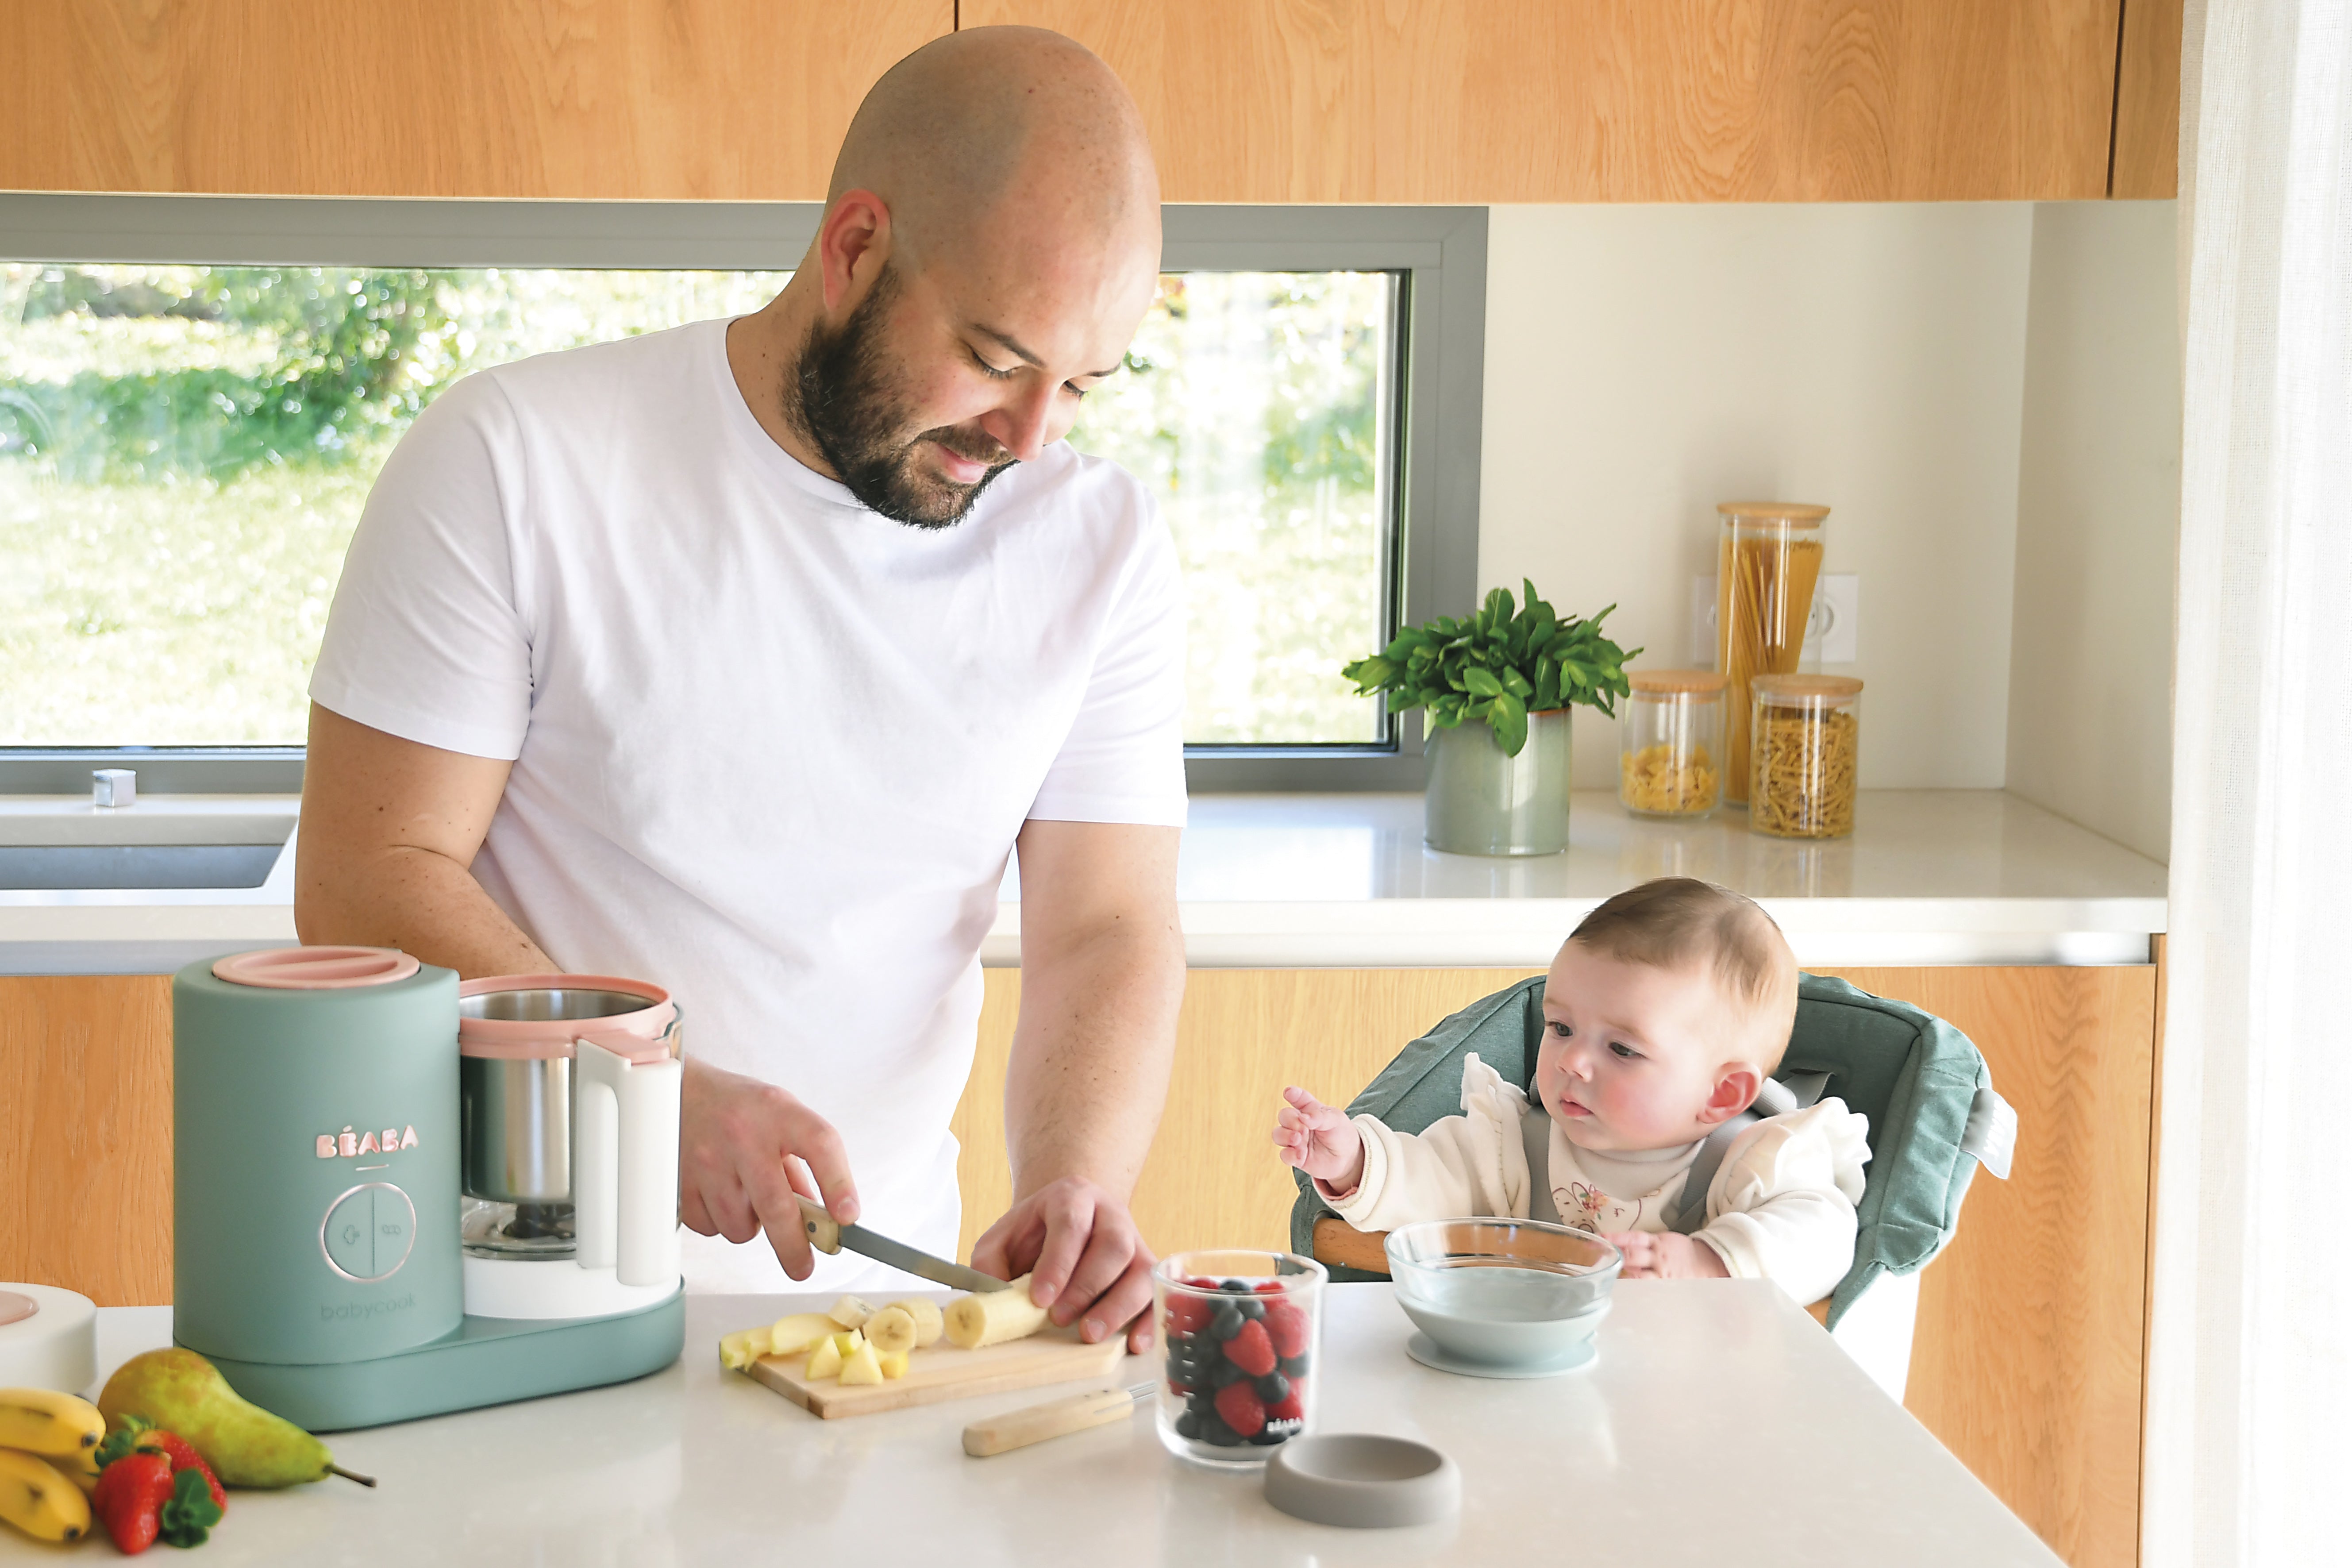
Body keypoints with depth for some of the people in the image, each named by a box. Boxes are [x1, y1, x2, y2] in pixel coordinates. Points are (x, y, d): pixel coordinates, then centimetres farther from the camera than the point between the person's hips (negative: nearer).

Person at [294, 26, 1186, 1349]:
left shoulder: (1103, 543, 2)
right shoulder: (513, 461, -9)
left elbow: (1109, 931, 0)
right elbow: (363, 882, -9)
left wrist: (1076, 1186, -20)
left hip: (867, 1291, 3)